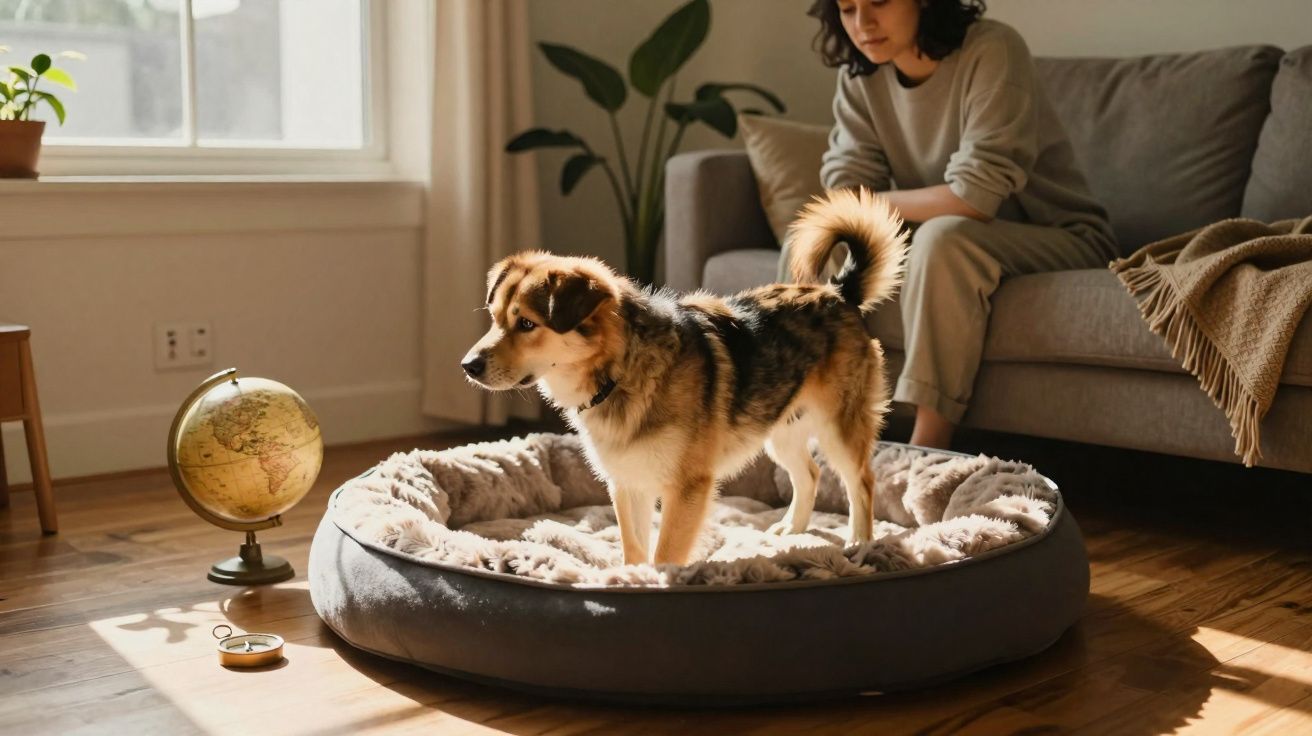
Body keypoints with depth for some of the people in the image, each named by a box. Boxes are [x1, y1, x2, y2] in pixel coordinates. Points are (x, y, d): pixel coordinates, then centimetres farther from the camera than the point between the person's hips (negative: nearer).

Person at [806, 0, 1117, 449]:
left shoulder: (992, 51, -22)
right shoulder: (860, 75, -3)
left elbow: (974, 198, -28)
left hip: (1062, 240, -6)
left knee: (943, 237, -36)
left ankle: (927, 449, -30)